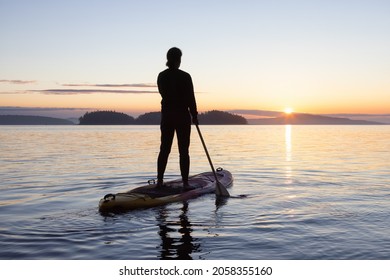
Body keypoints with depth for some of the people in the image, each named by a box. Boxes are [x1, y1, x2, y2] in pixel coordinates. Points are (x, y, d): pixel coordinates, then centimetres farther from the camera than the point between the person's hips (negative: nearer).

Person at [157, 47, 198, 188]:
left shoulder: (161, 76, 2)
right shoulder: (185, 76, -11)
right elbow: (190, 98, -8)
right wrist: (194, 115, 2)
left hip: (166, 116, 4)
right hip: (182, 116, -4)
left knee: (164, 149, 11)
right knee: (183, 151, 2)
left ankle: (160, 180, 10)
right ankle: (185, 182, 4)